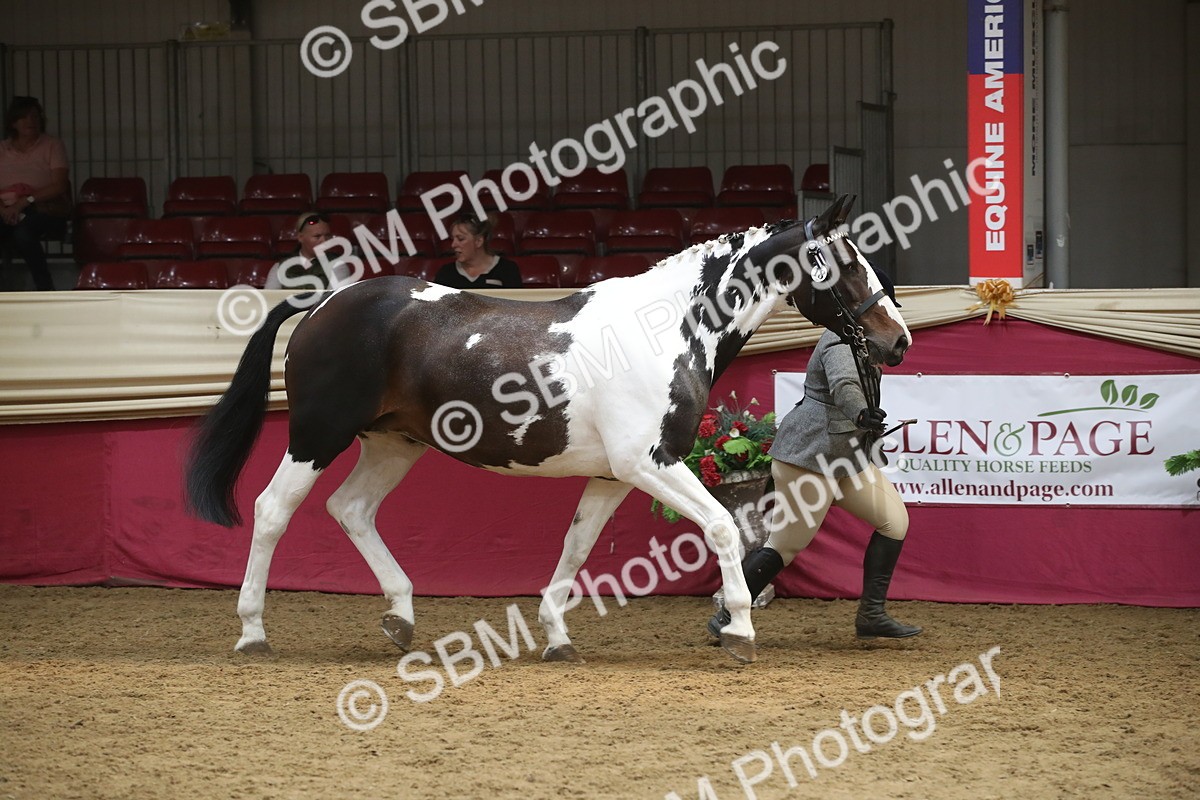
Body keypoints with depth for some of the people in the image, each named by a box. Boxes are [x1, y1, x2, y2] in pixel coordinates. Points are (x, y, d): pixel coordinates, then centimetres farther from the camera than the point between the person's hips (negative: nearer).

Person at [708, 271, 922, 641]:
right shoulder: (842, 343, -17)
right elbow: (843, 384, -39)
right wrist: (861, 414, -57)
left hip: (846, 458, 11)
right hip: (809, 454, -11)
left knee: (895, 518, 0)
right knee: (786, 543, -8)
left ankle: (871, 614, 0)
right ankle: (726, 617, 3)